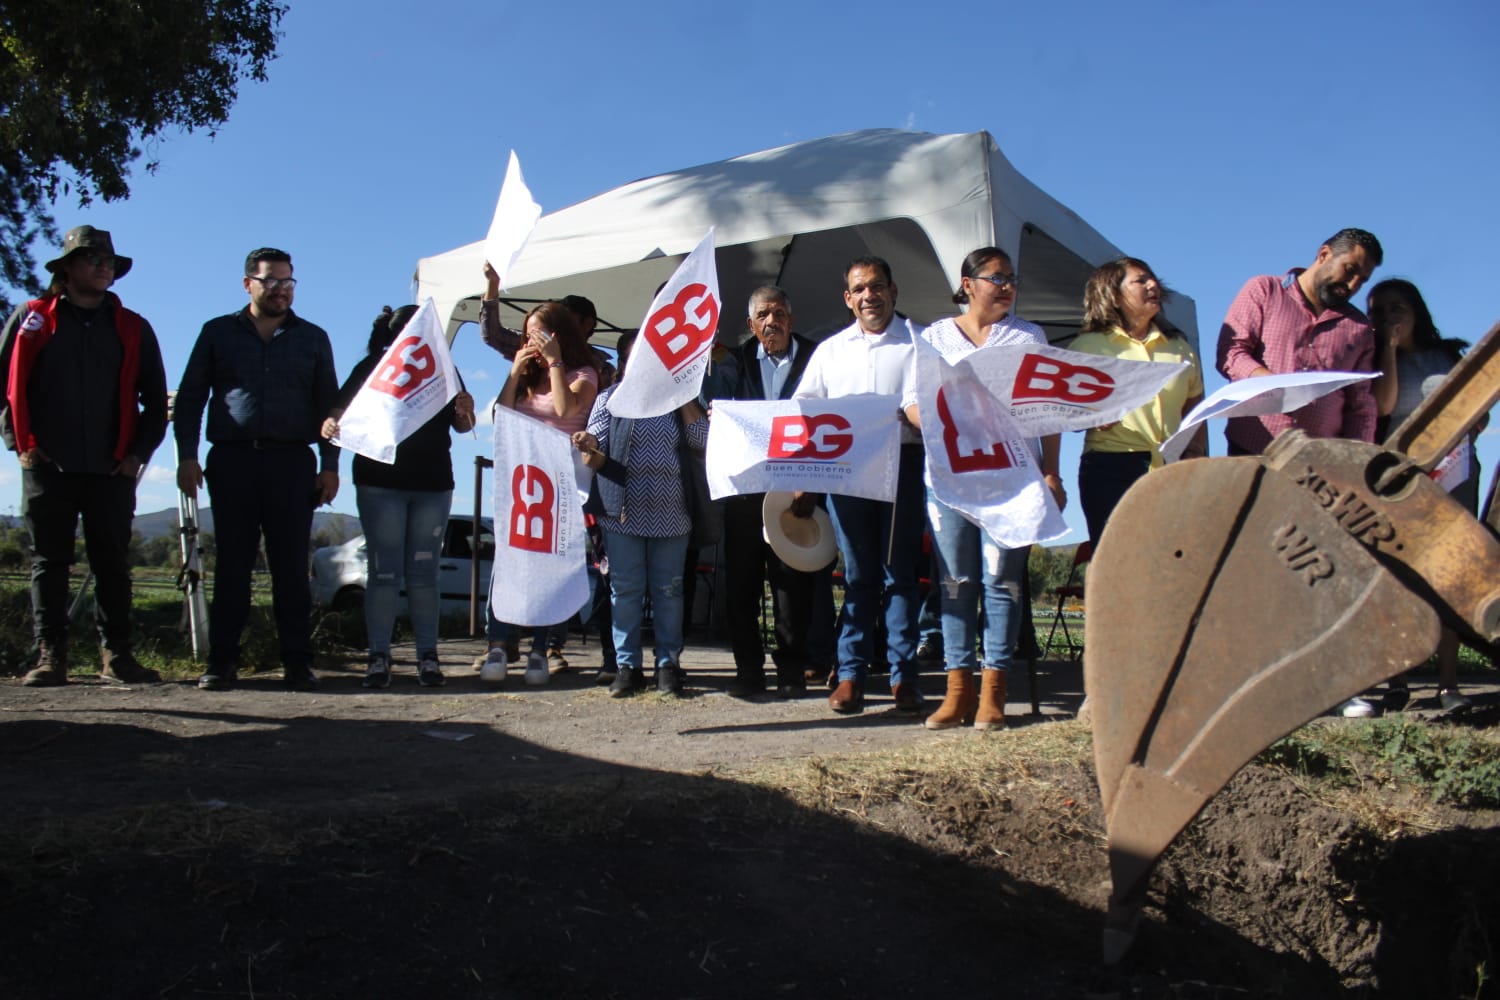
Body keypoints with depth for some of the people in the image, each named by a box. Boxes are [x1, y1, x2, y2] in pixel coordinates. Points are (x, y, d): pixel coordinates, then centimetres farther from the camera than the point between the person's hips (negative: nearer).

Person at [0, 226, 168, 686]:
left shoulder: (132, 329, 10)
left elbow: (156, 401, 12)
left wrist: (139, 453, 2)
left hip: (112, 471, 1)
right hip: (47, 468, -1)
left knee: (113, 565, 2)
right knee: (48, 563, 2)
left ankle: (117, 656, 7)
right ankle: (50, 657, 6)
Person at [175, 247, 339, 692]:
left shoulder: (312, 338, 15)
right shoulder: (218, 333, 13)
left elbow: (328, 405, 13)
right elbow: (190, 397, 11)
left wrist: (330, 465, 4)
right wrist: (187, 456, 0)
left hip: (292, 462, 0)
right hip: (232, 460, 0)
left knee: (291, 566, -2)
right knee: (232, 564, 0)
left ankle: (297, 661, 1)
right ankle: (222, 661, 4)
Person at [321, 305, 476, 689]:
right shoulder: (372, 367, 3)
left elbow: (461, 426, 10)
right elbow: (341, 410, -4)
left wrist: (466, 412, -13)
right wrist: (330, 426, -27)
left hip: (433, 484, 2)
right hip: (380, 483, -2)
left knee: (423, 572, 4)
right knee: (384, 571, -2)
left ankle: (428, 656, 7)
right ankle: (378, 657, 2)